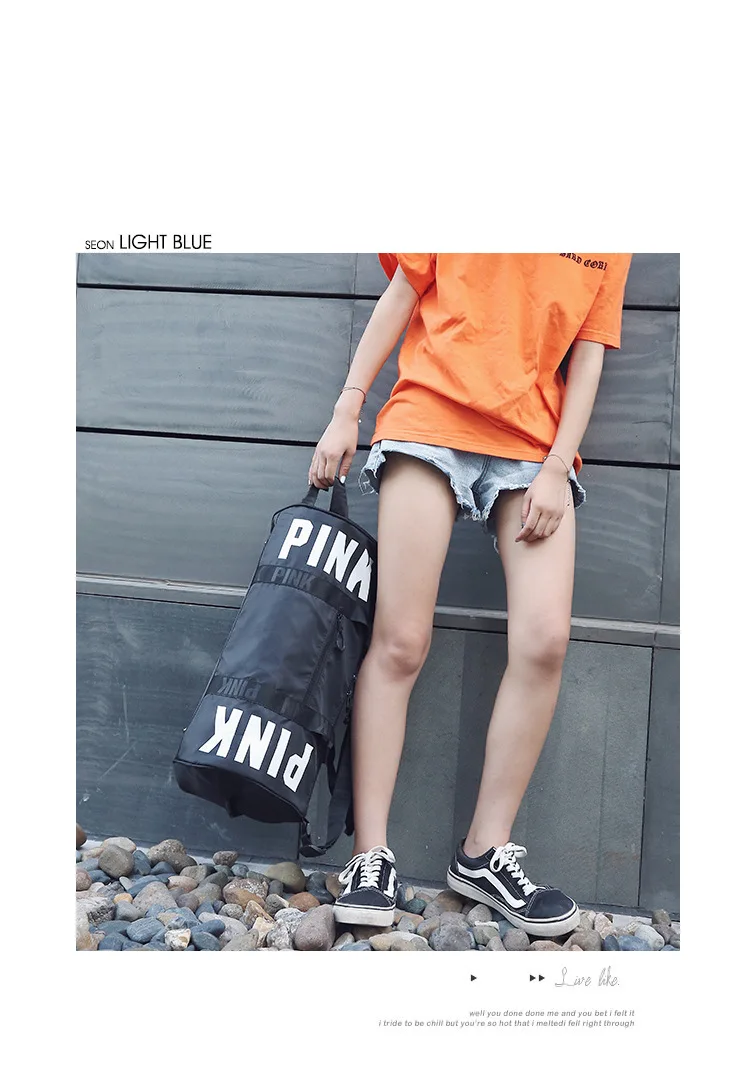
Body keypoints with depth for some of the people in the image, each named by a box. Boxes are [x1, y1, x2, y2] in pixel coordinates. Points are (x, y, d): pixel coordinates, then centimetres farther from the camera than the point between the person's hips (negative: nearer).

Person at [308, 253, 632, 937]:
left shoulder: (612, 250, 16)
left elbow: (588, 356, 10)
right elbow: (401, 297, 12)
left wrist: (556, 469, -1)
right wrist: (346, 412, 4)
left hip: (536, 444, 2)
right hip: (432, 418, -1)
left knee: (545, 638, -15)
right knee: (399, 643, -8)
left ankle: (486, 853, 0)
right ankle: (371, 858, 0)